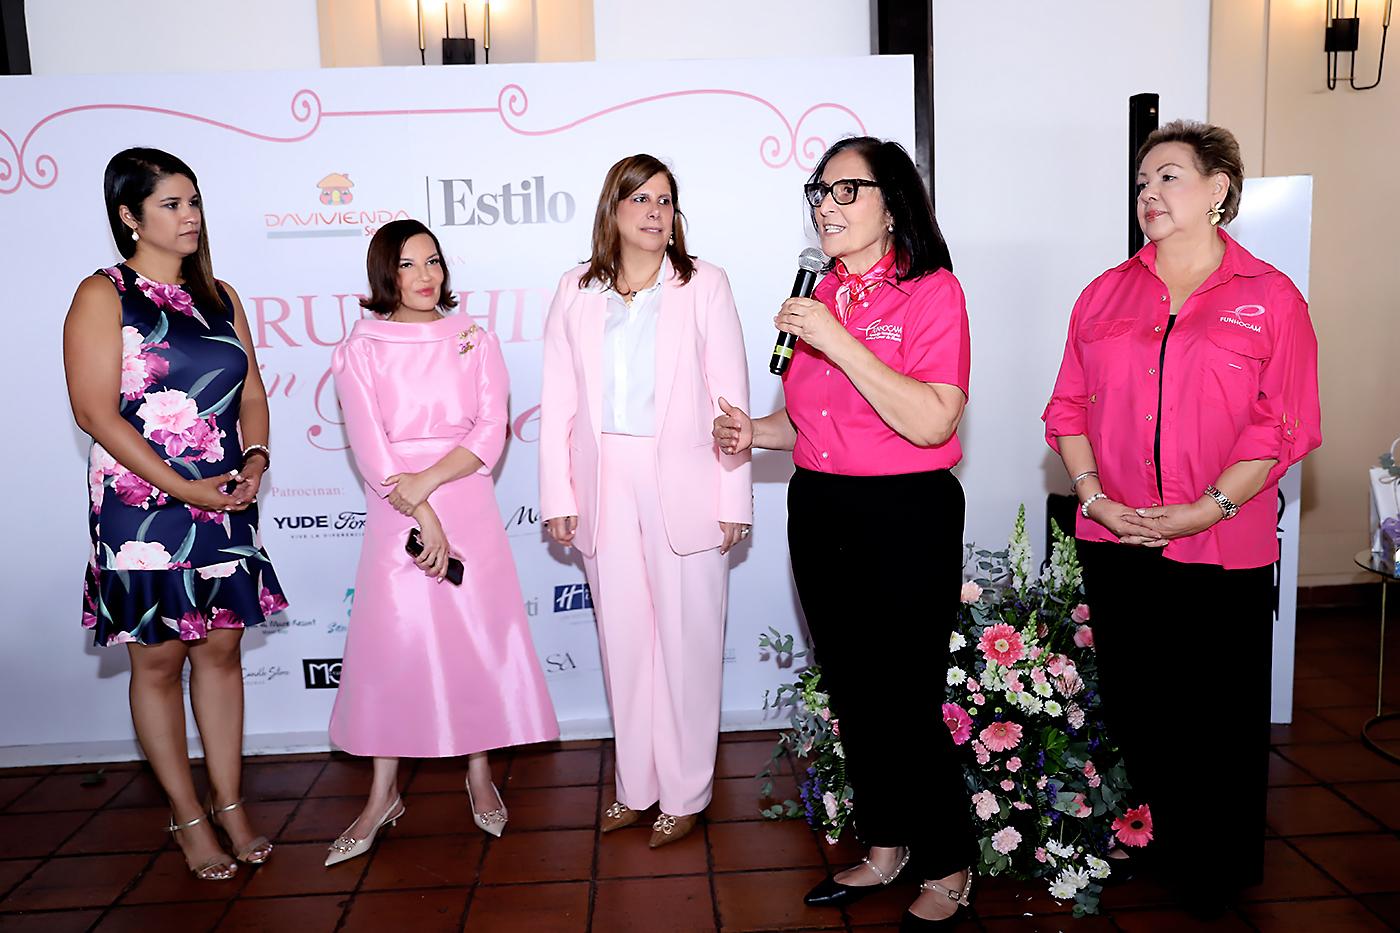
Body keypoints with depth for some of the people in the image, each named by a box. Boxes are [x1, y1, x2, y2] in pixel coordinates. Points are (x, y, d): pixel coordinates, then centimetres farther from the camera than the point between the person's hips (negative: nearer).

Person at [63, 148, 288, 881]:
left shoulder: (218, 296, 12)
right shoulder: (103, 296, -5)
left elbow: (250, 390, 12)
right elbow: (96, 412, -12)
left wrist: (254, 459, -7)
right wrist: (185, 489, -17)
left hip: (227, 506, 5)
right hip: (143, 509, -5)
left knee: (221, 650, 10)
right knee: (157, 660, 6)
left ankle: (230, 805, 22)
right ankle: (187, 815, 20)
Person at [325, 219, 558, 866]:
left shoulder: (475, 341, 8)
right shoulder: (360, 349, 3)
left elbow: (492, 432, -2)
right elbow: (370, 448, -6)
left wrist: (426, 480, -15)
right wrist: (423, 517, -14)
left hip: (469, 506, 1)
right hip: (395, 514, -1)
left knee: (479, 634, 3)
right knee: (391, 640, 0)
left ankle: (479, 774, 19)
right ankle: (383, 794, 12)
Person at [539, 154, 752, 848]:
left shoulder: (703, 284, 1)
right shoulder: (576, 292, 8)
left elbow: (730, 394, -2)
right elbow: (559, 401, 6)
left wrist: (734, 497, -7)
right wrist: (557, 496, 1)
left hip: (683, 489, -2)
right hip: (604, 488, 3)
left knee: (687, 641, 5)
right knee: (622, 640, 10)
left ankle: (685, 791, 21)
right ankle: (636, 784, 27)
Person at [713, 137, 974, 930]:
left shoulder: (932, 291, -9)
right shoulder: (822, 297, 10)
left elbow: (931, 421, -22)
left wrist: (838, 341, -23)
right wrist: (757, 431, 1)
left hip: (904, 519, -7)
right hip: (819, 515, 7)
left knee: (906, 703, 0)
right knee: (853, 694, 16)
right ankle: (885, 849, 35)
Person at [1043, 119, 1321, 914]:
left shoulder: (1269, 298, 0)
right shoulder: (1107, 293, 10)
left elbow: (1283, 425, -6)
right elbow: (1070, 406, 8)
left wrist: (1205, 508, -16)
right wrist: (1092, 492, -7)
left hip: (1222, 553, -3)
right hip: (1116, 545, 3)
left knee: (1222, 716, 8)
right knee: (1133, 706, 12)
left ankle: (1220, 878, 28)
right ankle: (1148, 855, 31)